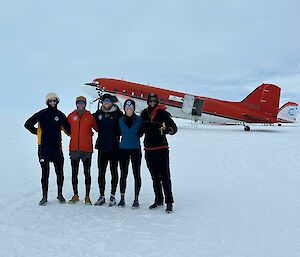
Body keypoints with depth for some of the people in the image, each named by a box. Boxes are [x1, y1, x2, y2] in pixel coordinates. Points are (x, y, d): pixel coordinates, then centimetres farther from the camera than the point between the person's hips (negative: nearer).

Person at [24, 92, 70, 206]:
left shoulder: (60, 115, 7)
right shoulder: (42, 114, 2)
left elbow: (68, 128, 17)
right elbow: (28, 124, 8)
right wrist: (37, 132, 6)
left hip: (57, 147, 2)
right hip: (44, 147, -2)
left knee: (59, 172, 6)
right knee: (45, 173, 0)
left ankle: (60, 194, 19)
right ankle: (44, 196, 8)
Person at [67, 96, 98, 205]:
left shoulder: (90, 116, 1)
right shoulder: (71, 116, 6)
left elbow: (97, 128, 9)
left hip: (87, 149, -2)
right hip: (74, 149, 2)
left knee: (87, 173, 0)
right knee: (74, 173, 9)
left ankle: (87, 197, 5)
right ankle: (75, 195, 20)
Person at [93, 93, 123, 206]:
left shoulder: (118, 113, -3)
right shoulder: (98, 113, 8)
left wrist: (117, 136, -7)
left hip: (114, 147, -3)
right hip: (102, 146, 4)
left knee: (113, 171, 5)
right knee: (101, 172, 7)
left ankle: (112, 196, 12)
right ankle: (102, 196, 17)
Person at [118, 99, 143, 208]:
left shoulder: (139, 119, -1)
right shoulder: (120, 120, 6)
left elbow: (141, 131, 8)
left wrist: (137, 136, -2)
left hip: (135, 149, -2)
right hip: (123, 149, 2)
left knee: (136, 174, 0)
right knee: (123, 174, 5)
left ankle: (136, 199, 7)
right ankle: (122, 198, 14)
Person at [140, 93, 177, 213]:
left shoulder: (163, 113, -4)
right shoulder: (144, 114, 10)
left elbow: (174, 127, -6)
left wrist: (167, 129, -25)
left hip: (162, 148, -5)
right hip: (149, 149, 5)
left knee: (165, 176, -9)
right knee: (154, 176, 14)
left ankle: (169, 202, -4)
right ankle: (158, 200, 26)